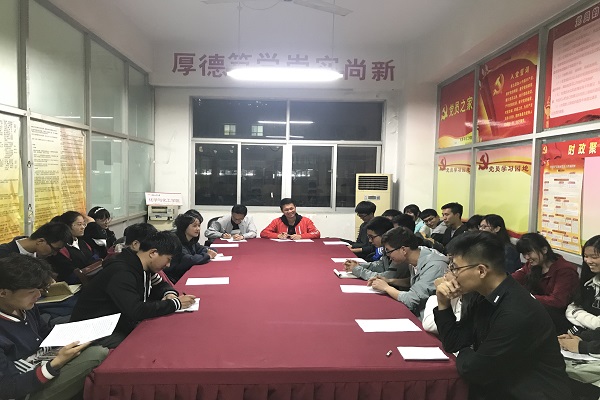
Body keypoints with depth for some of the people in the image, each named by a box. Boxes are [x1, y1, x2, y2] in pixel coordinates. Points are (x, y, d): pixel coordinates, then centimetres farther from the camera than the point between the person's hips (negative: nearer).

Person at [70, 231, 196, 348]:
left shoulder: (142, 267, 1)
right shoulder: (121, 272, -27)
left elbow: (161, 285, 17)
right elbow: (136, 311, -36)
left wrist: (170, 294, -7)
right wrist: (175, 303, -28)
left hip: (121, 324, 9)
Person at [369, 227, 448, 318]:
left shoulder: (434, 266, -25)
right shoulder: (415, 259, -1)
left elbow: (411, 300, -26)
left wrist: (386, 287, -11)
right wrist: (390, 281, 4)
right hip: (416, 312, 7)